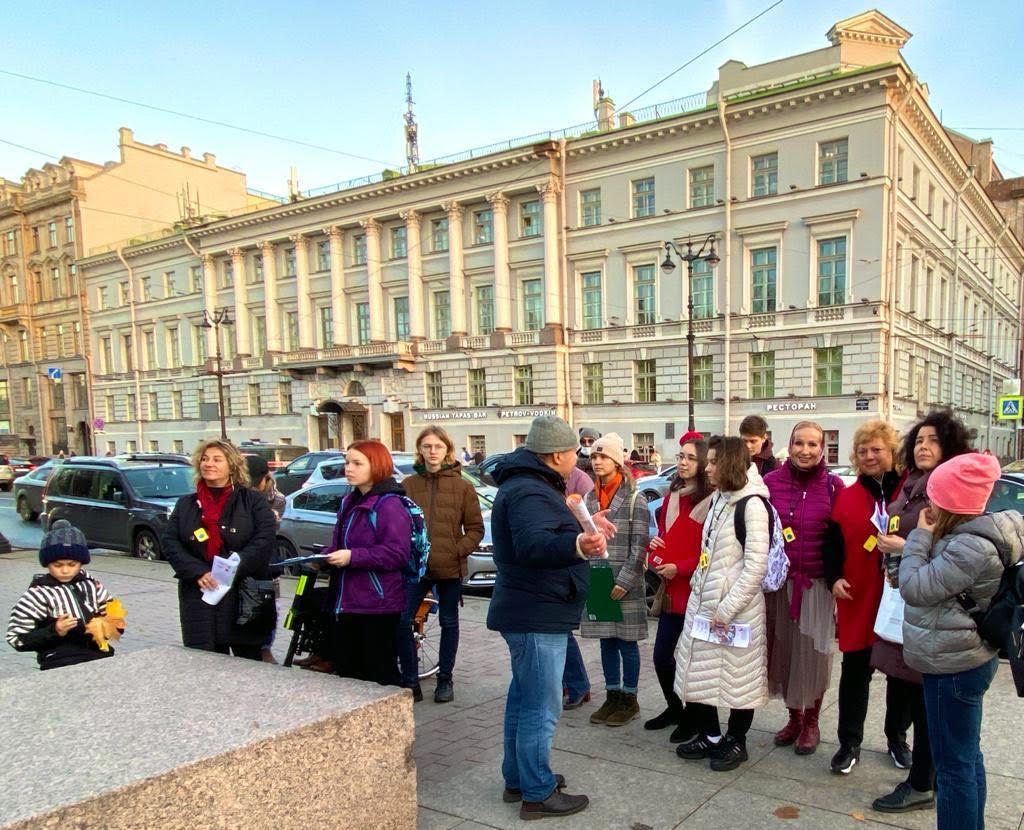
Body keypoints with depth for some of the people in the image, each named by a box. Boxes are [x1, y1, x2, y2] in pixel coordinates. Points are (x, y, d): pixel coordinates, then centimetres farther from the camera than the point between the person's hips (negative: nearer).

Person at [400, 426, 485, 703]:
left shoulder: (463, 487, -1)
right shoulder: (408, 485, 2)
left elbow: (476, 528, 1)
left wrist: (458, 551, -11)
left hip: (450, 568, -1)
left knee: (449, 623, 11)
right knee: (401, 622, -5)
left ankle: (445, 680, 27)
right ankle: (410, 681, 11)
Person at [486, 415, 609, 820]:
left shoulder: (529, 485, 12)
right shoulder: (529, 492, -22)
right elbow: (532, 544, -41)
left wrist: (582, 526, 40)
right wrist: (577, 545, -58)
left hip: (530, 612, 11)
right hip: (538, 615, -11)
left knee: (523, 699, 20)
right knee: (541, 708, -2)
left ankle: (517, 779, 33)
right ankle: (538, 794, 10)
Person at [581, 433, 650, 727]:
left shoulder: (634, 500, -7)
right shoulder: (589, 499, 9)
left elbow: (639, 546, -10)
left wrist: (624, 581, -15)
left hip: (625, 586, -5)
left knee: (626, 643, 5)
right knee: (606, 642, 13)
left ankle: (629, 700, 19)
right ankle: (612, 697, 26)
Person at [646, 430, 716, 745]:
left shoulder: (712, 501, -14)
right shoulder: (671, 497, 11)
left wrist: (680, 568, -17)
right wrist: (654, 545, 0)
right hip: (671, 590, 7)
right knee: (661, 656, 12)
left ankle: (693, 716, 26)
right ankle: (674, 708, 34)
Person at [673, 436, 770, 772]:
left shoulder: (752, 504, -14)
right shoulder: (717, 499, 11)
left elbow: (756, 565, -18)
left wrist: (727, 608, -17)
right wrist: (698, 584, 11)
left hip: (737, 607, -8)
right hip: (704, 600, 8)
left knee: (739, 676, 6)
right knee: (700, 670, 13)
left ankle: (736, 742, 23)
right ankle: (708, 735, 29)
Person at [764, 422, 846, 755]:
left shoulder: (834, 486, -4)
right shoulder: (771, 481, -1)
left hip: (816, 584, -2)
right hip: (778, 581, 2)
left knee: (813, 653, 6)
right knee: (783, 650, 10)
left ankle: (811, 722, 26)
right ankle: (793, 717, 30)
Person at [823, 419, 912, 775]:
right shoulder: (846, 497, 5)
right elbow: (832, 544, 7)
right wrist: (834, 578, -7)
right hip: (859, 599, 1)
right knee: (855, 672, 7)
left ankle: (897, 739, 33)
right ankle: (850, 743, 19)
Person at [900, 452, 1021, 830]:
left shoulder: (972, 548, -26)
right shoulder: (976, 533, 4)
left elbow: (915, 587, -20)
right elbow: (939, 576, 12)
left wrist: (920, 536, -13)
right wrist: (927, 541, -2)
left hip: (954, 666, -10)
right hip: (964, 660, 10)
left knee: (953, 764, 1)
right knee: (967, 756, 22)